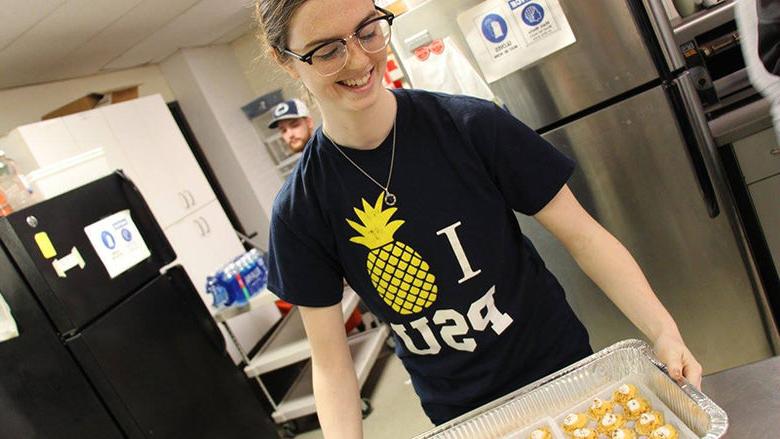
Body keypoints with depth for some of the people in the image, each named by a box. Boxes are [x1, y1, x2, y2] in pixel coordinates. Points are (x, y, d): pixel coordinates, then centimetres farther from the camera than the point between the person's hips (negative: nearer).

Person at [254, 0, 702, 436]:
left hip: (561, 367, 1)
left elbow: (582, 234, -12)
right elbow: (330, 360, -11)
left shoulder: (471, 125, -18)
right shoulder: (299, 210, -15)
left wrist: (663, 329, -24)